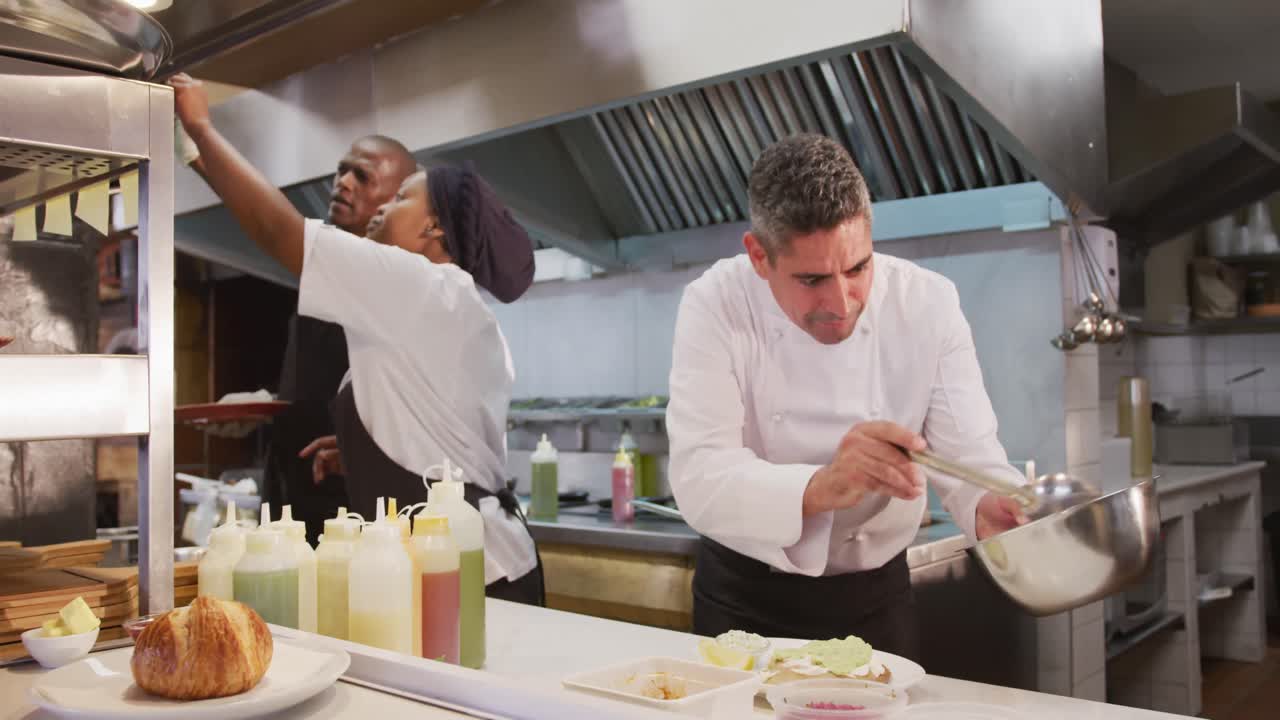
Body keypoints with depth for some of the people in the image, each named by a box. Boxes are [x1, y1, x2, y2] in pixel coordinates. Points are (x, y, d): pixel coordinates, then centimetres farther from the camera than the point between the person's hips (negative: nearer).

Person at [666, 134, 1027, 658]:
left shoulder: (928, 304, -14)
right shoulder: (717, 306, -20)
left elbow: (969, 454, -15)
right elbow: (699, 478, -29)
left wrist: (989, 509, -38)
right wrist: (820, 489, -47)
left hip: (874, 596, 2)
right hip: (746, 596, -1)